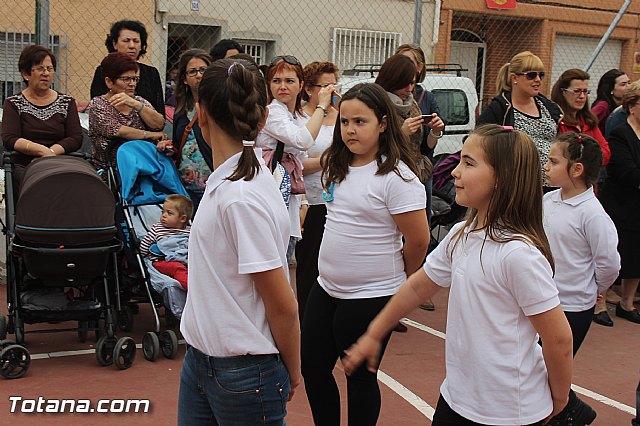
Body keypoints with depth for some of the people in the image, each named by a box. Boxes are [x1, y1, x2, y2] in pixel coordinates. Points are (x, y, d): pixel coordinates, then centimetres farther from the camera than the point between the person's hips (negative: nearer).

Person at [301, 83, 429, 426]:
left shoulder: (396, 176, -18)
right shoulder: (337, 165, 4)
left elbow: (418, 240, -14)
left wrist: (399, 280, 0)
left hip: (370, 297, -7)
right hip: (326, 287, 7)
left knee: (360, 376, 9)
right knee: (313, 367, 15)